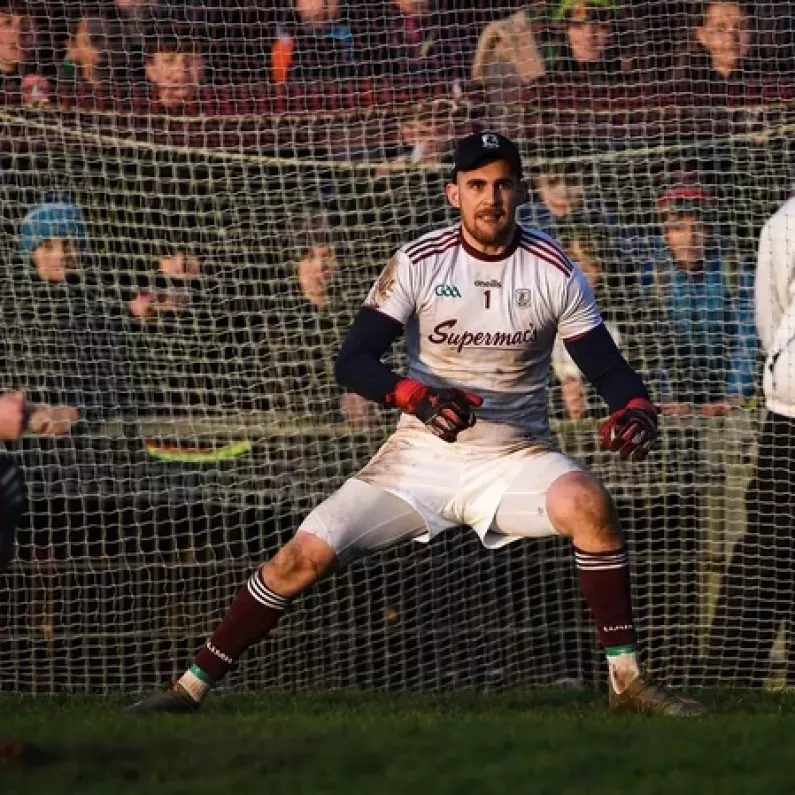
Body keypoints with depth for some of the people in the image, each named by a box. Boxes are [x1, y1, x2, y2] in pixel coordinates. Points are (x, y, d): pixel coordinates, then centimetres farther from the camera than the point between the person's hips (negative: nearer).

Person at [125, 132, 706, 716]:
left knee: (587, 502, -31)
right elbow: (352, 361, -13)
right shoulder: (419, 263, -7)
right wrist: (417, 397, -32)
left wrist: (636, 408, -26)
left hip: (515, 458, 0)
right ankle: (194, 686, 4)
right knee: (305, 555, -11)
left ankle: (628, 680, -23)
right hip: (423, 457, 0)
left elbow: (607, 367, -3)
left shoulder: (553, 270, -4)